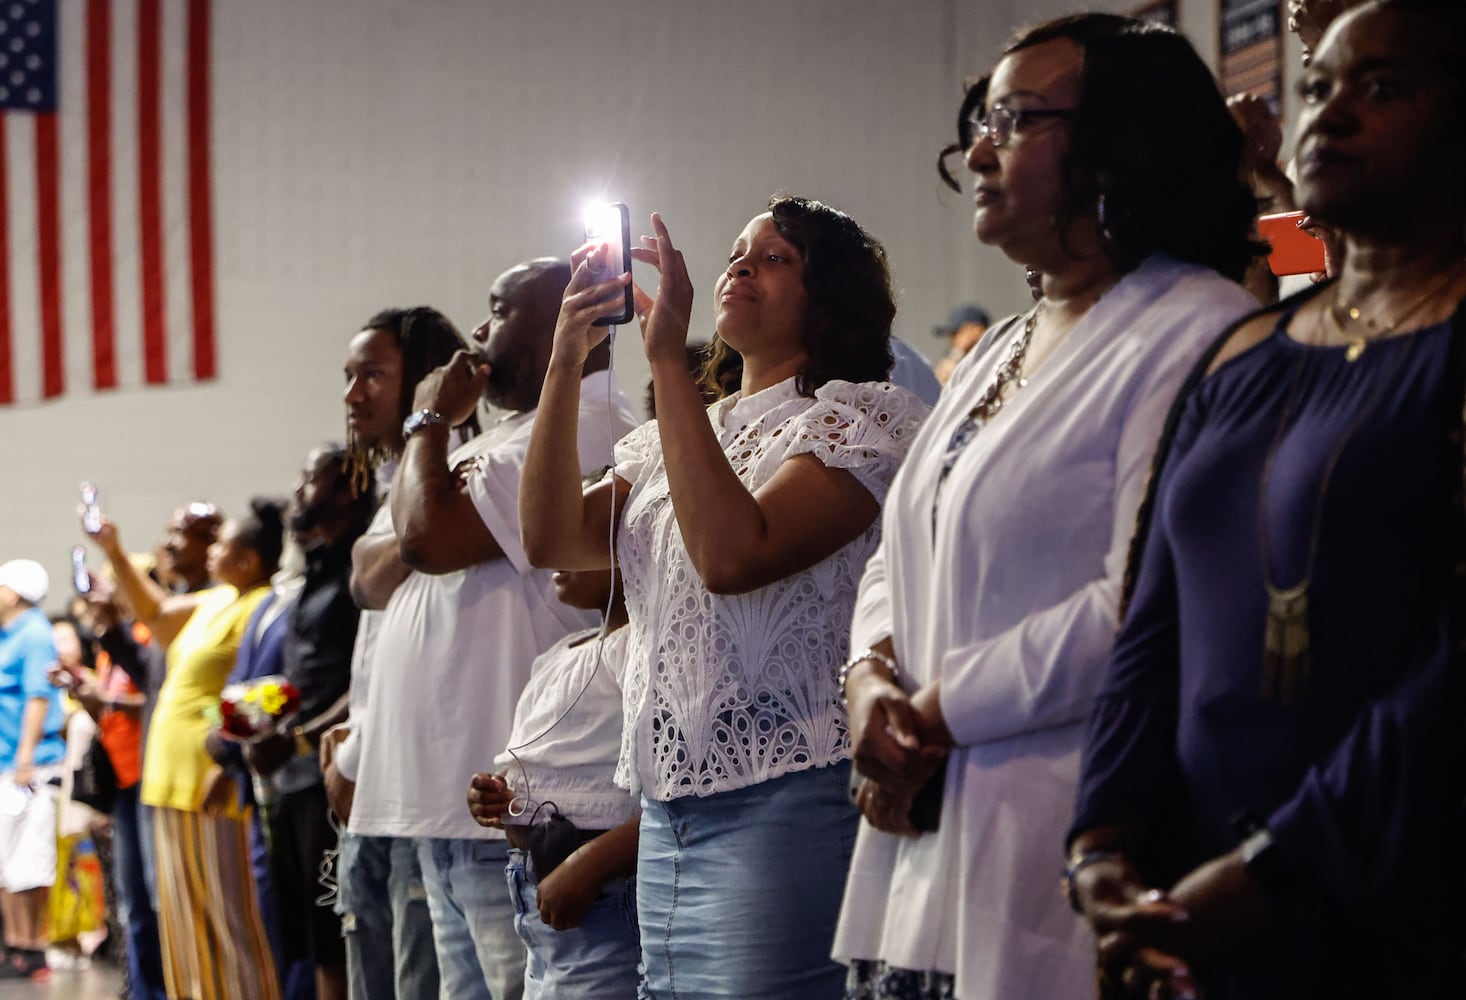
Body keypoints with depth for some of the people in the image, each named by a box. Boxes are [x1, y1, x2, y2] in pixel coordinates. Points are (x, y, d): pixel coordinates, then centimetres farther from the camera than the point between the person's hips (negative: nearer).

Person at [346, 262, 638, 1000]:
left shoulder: (583, 428, -12)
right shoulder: (505, 436, 21)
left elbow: (430, 537, -21)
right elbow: (373, 579, 18)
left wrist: (429, 422, -3)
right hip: (442, 795, 10)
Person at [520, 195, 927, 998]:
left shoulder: (861, 417, -3)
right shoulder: (678, 435, 20)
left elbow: (733, 555, -20)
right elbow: (550, 538, 6)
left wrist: (666, 359, -17)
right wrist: (567, 359, -1)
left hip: (782, 803, -7)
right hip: (668, 808, 7)